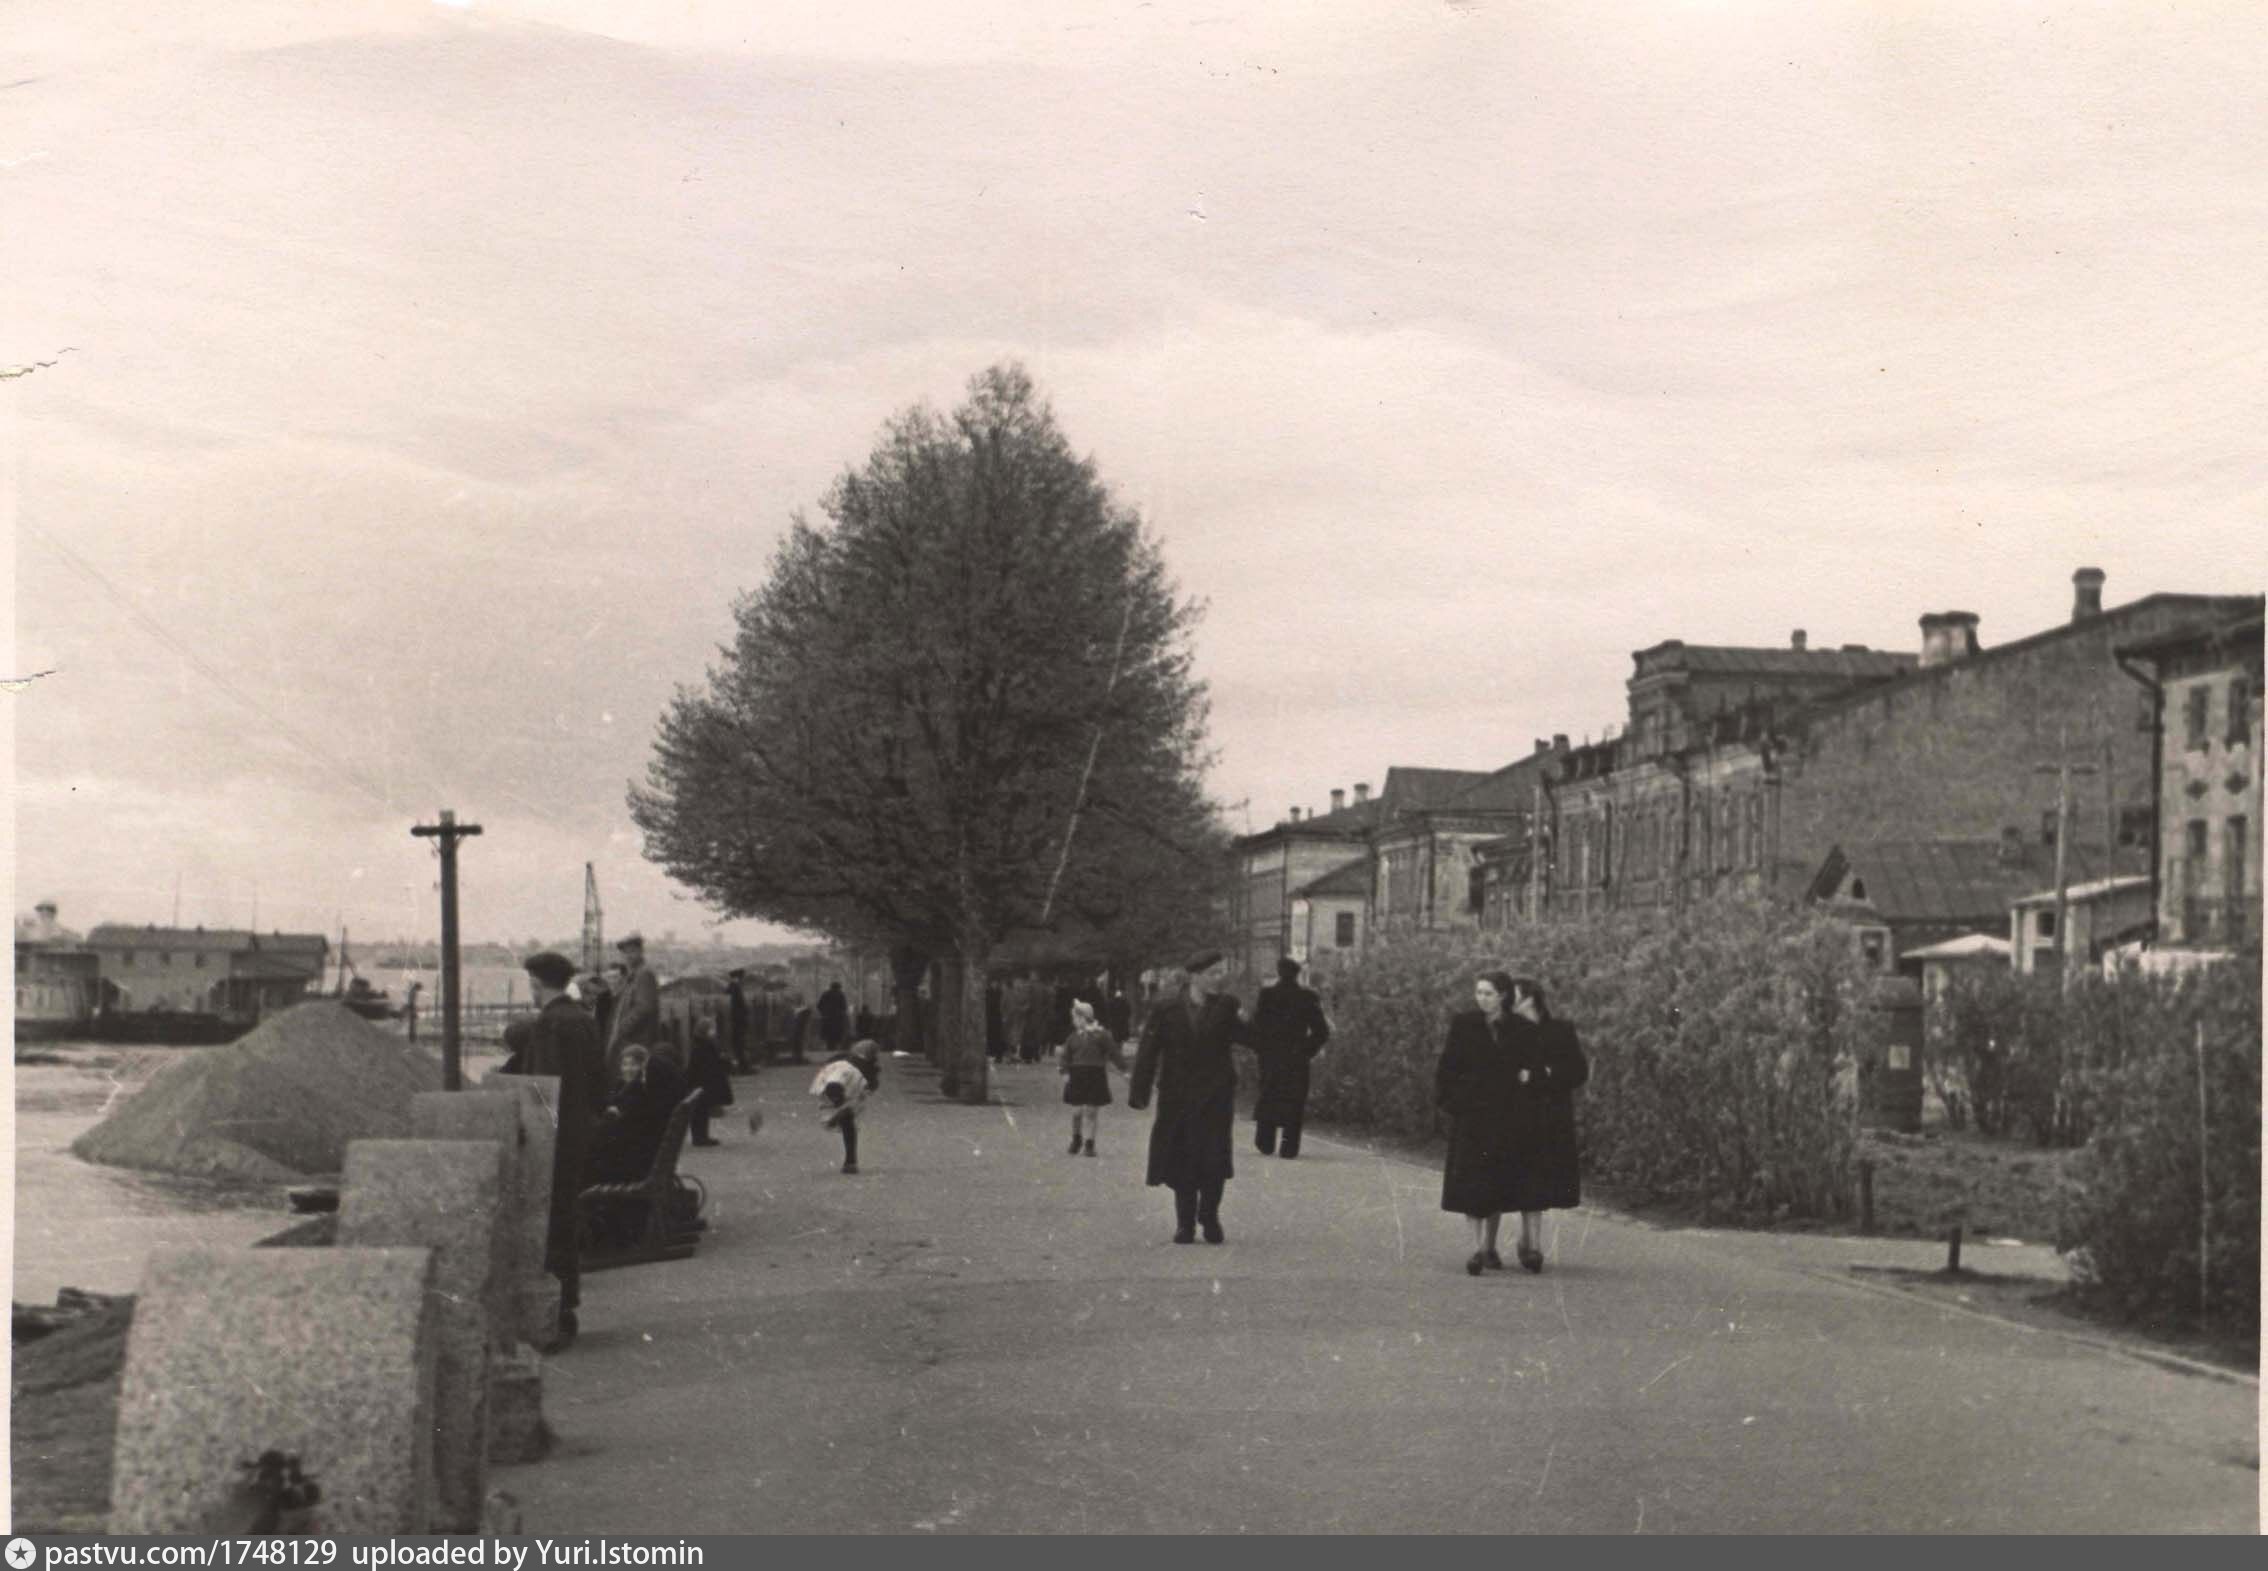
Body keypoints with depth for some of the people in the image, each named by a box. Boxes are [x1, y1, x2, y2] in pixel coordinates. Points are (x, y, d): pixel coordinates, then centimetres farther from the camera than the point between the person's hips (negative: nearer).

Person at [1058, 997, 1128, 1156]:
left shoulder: (1101, 1035, -4)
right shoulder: (1073, 1037, 4)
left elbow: (1114, 1052, -3)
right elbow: (1066, 1056, 4)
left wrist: (1123, 1069, -5)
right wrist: (1065, 1072, -9)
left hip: (1096, 1077, -2)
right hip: (1077, 1077, 2)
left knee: (1092, 1111, 1)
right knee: (1077, 1111, 1)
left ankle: (1089, 1143, 13)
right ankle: (1076, 1139, 25)